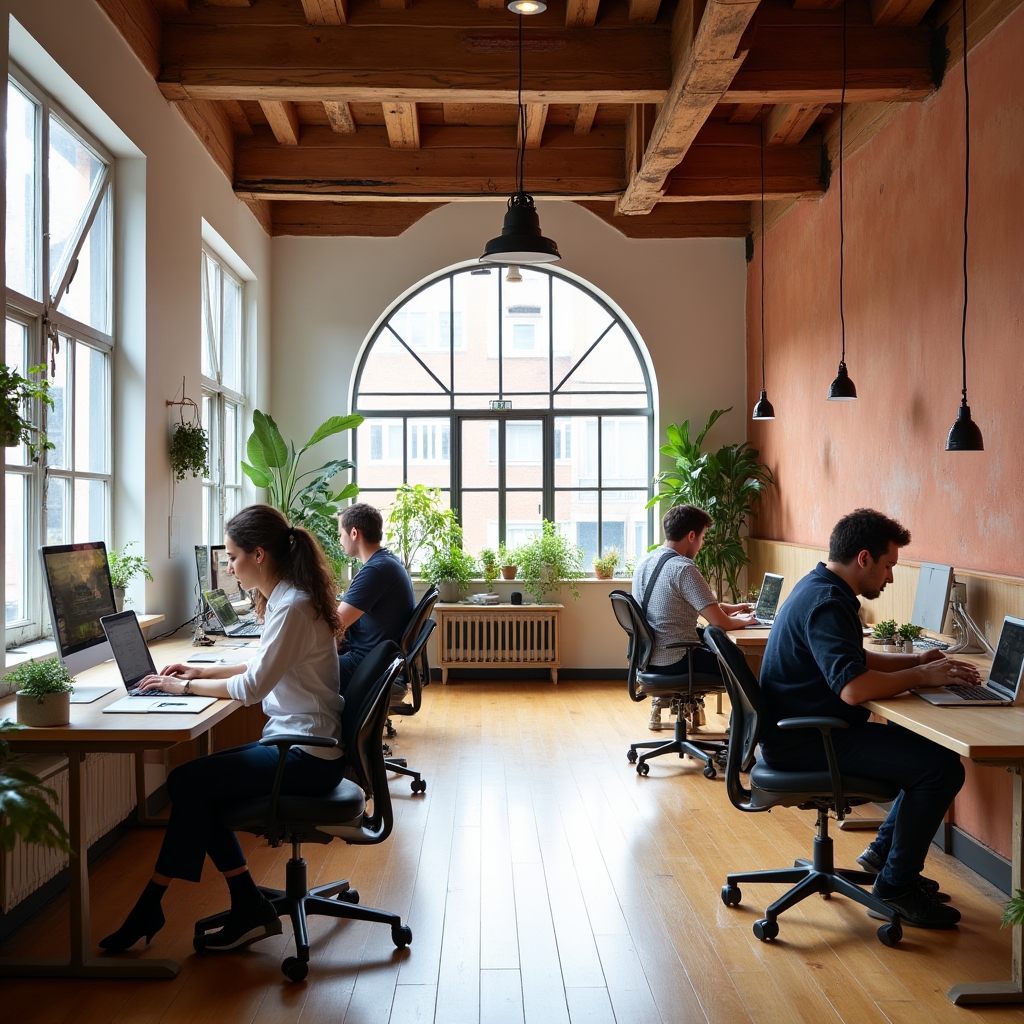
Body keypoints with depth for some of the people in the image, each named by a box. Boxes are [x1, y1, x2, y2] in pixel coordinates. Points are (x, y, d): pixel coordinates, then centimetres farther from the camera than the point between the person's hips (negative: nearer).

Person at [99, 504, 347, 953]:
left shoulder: (293, 606, -20)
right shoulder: (285, 597, 10)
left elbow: (253, 686, -19)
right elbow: (267, 666, 20)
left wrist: (186, 686, -8)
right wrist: (206, 670, 12)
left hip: (308, 757, -10)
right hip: (298, 744, 10)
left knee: (188, 783, -10)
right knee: (198, 785, 3)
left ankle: (150, 908, 6)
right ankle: (250, 909, 7)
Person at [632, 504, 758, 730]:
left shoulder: (645, 562, 6)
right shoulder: (684, 568, -20)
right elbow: (720, 622, -20)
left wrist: (731, 608, 19)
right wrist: (742, 620, 0)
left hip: (646, 656, 8)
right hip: (674, 660, -8)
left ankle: (663, 702, 31)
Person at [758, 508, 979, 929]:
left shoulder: (821, 588, 12)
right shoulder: (826, 604, -22)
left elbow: (853, 659, 23)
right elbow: (853, 687, -32)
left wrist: (914, 661, 9)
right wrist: (922, 676, -17)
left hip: (804, 728, 11)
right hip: (803, 741, -11)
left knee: (929, 747, 15)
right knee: (942, 768, -16)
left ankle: (885, 849, 23)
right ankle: (896, 885, -2)